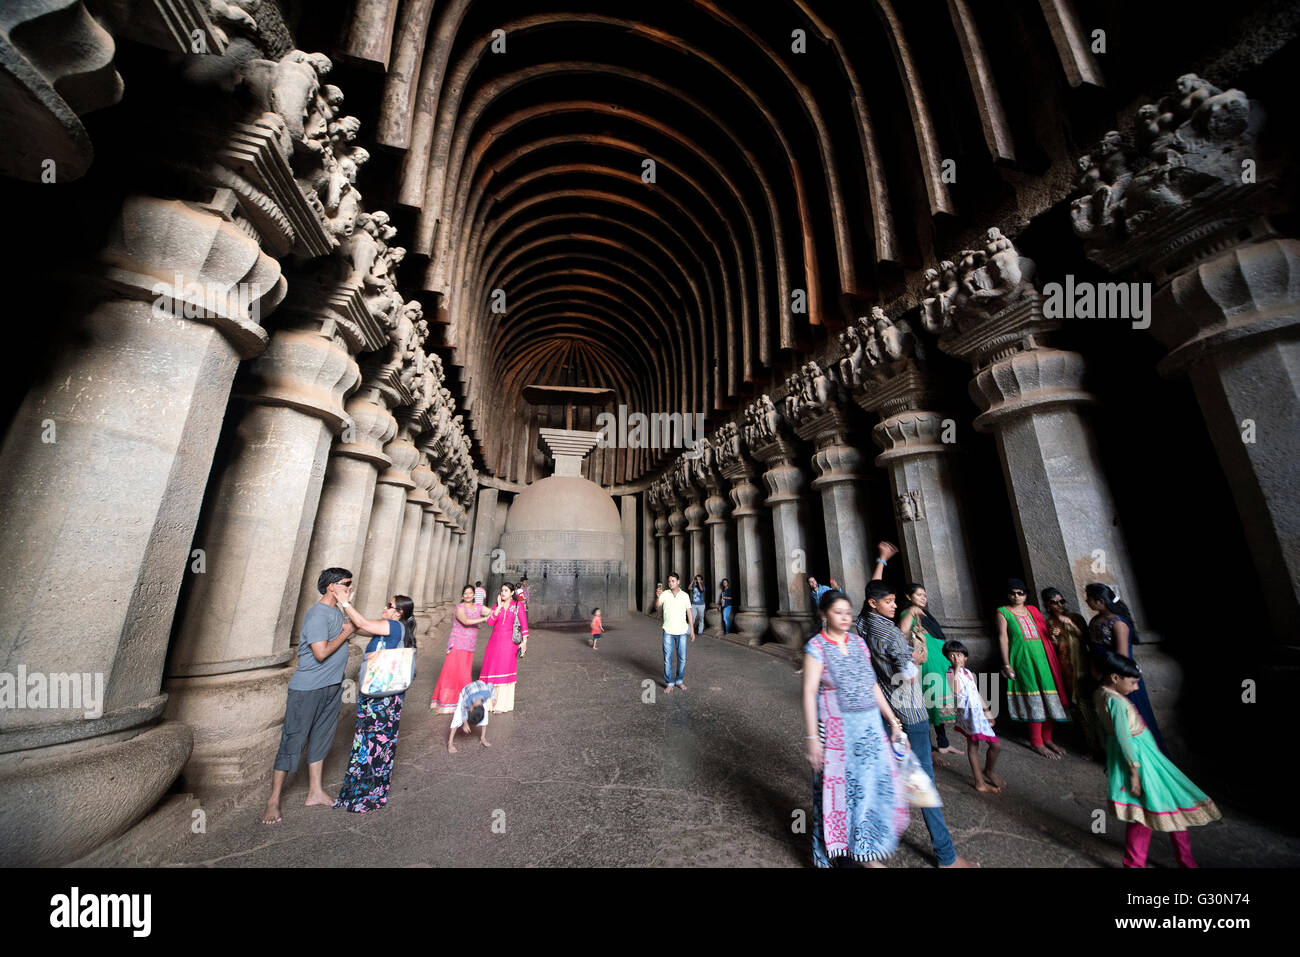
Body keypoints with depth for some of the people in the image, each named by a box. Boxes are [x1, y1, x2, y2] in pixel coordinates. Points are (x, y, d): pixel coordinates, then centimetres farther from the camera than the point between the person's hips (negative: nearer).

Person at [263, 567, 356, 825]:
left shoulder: (337, 612, 7)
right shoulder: (317, 614, -20)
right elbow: (321, 653, -25)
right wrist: (346, 633, -16)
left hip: (332, 687, 8)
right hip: (308, 688, -8)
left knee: (321, 740, 16)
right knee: (292, 742, 4)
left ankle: (315, 793, 28)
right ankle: (273, 800, 20)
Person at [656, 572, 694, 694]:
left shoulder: (685, 595, 1)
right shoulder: (664, 594, -4)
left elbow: (689, 612, 6)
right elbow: (657, 606, -19)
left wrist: (692, 630, 4)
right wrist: (657, 597, -40)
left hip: (682, 631, 2)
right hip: (668, 631, -1)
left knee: (682, 658, 7)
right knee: (667, 658, 0)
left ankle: (679, 680, 25)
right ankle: (669, 683, 12)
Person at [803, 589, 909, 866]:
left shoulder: (858, 642, 4)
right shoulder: (816, 646, -14)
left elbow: (872, 684, 13)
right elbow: (809, 693, -15)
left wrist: (892, 719, 11)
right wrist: (811, 738, -17)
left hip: (869, 726, 6)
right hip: (837, 728, -5)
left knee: (876, 785, 12)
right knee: (837, 786, 8)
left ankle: (867, 852, 35)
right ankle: (828, 854, 32)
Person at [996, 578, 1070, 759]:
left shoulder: (1033, 610, 14)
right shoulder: (1003, 612, -1)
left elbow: (1045, 633, 18)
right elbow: (1003, 638, -5)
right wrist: (1006, 664, -8)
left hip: (1043, 656, 5)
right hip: (1023, 659, -5)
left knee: (1048, 698, 7)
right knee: (1034, 700, -2)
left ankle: (1047, 738, 22)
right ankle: (1036, 742, 9)